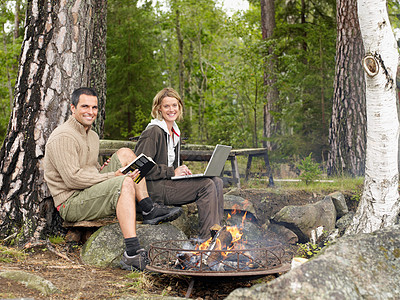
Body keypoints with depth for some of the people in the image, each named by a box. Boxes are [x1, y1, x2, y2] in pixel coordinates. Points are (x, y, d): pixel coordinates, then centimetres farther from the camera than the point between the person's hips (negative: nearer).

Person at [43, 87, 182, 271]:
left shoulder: (92, 136, 17)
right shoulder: (63, 137, -15)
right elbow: (73, 179, -23)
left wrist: (104, 170, 1)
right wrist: (112, 176, -21)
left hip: (91, 193, 9)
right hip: (71, 203, -9)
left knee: (125, 154, 1)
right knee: (125, 183, -30)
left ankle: (149, 211, -6)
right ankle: (132, 254, -42)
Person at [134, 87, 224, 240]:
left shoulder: (175, 133, 19)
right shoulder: (153, 132, -10)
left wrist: (182, 171, 2)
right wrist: (172, 172, -17)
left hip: (169, 182, 9)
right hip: (153, 188, -9)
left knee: (217, 182, -5)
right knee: (207, 185, -22)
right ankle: (207, 238, -20)